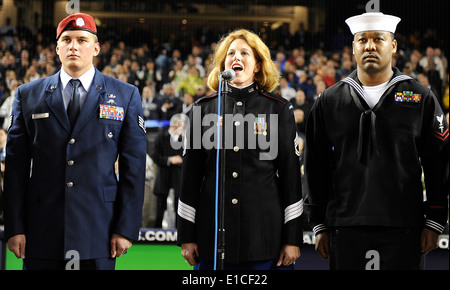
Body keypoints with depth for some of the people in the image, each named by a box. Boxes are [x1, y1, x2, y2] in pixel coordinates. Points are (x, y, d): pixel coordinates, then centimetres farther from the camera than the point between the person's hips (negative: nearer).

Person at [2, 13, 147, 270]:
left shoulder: (126, 96, 7)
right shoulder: (28, 95, 9)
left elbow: (134, 166, 4)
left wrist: (127, 228, -3)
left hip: (98, 235, -1)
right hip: (41, 234, 1)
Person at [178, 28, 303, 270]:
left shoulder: (278, 108, 6)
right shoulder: (203, 108, 9)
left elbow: (290, 172, 4)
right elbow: (190, 173, 9)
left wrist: (292, 237, -1)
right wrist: (186, 235, 4)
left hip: (265, 233, -1)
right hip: (213, 233, 1)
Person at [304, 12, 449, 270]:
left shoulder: (421, 99, 6)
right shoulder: (330, 101, 9)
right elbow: (316, 168, 11)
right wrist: (319, 226, 7)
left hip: (403, 231, -1)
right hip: (345, 230, 1)